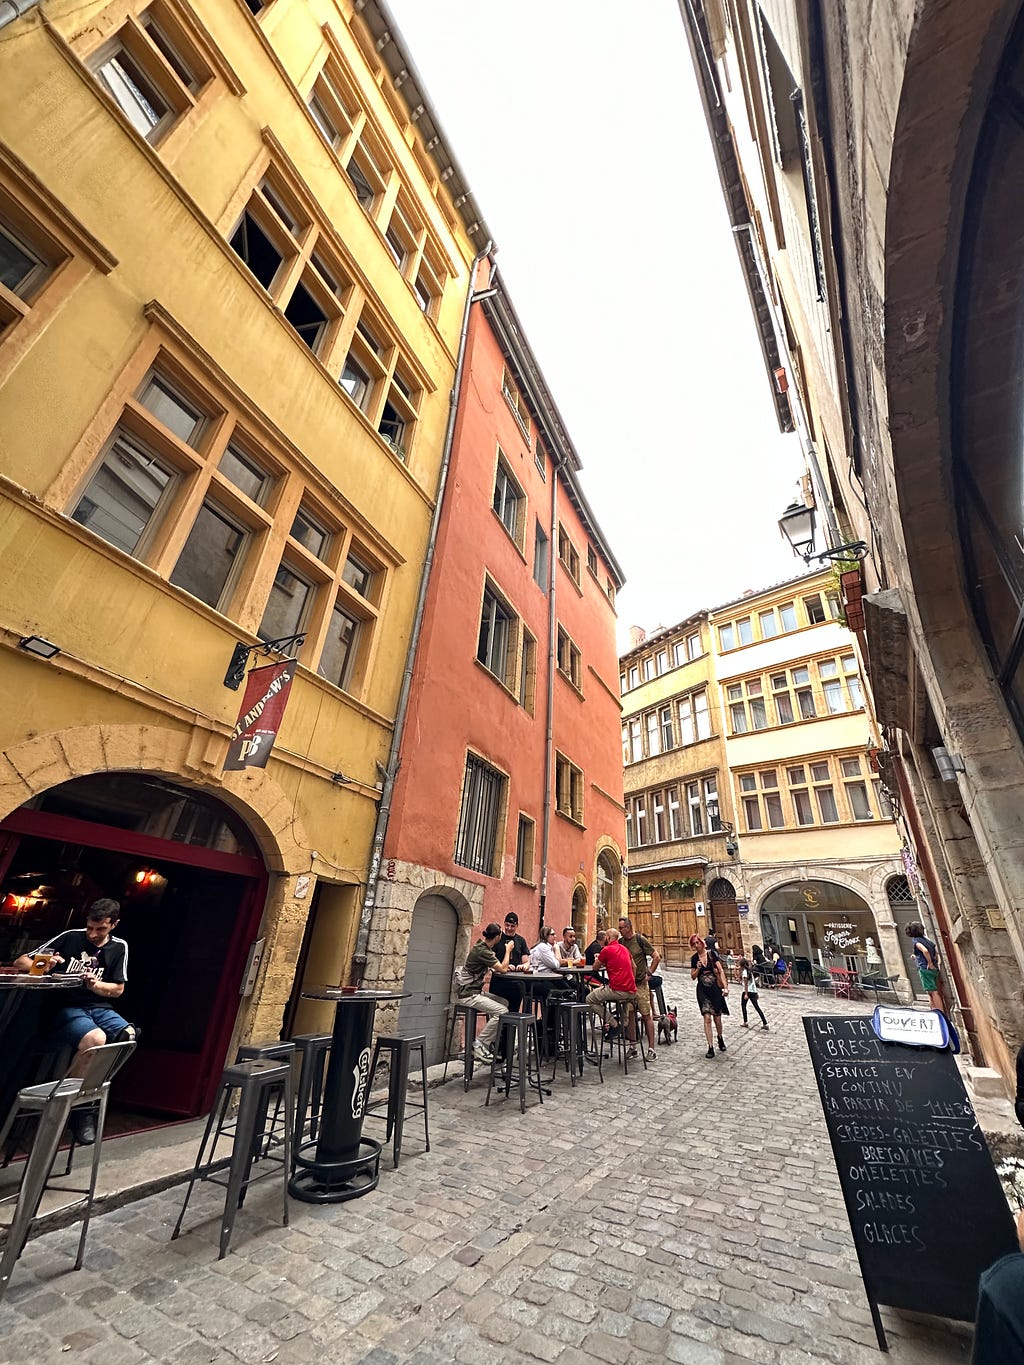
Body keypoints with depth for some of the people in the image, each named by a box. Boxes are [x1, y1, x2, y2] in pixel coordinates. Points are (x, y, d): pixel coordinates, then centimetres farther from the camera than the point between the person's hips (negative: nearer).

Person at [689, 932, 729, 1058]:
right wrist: (698, 968, -12)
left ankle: (720, 1038, 40)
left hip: (715, 988, -1)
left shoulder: (712, 953, -6)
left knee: (717, 1018, 10)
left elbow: (721, 970, -8)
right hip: (702, 990, 1)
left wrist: (725, 986, -17)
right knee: (707, 1018, -9)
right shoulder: (694, 958, 2)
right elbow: (693, 977, 7)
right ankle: (710, 1047, 0)